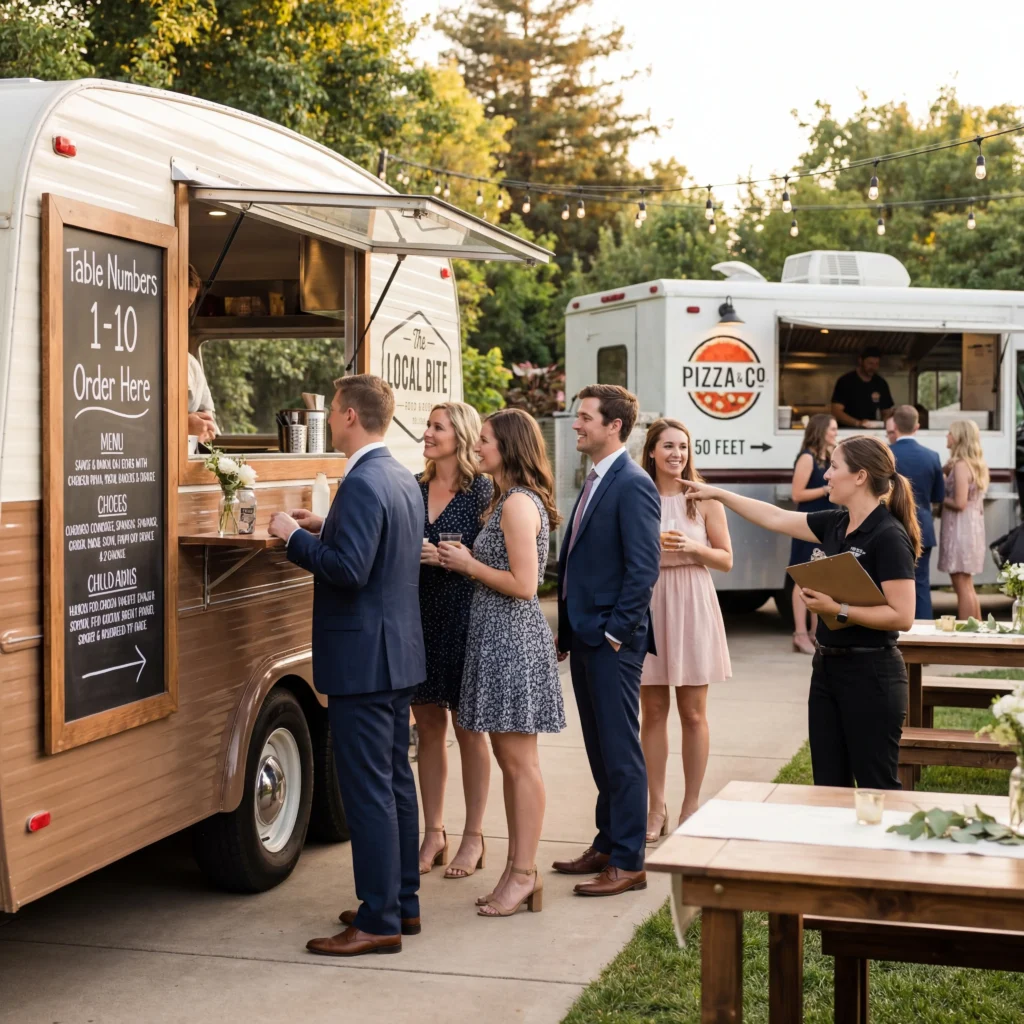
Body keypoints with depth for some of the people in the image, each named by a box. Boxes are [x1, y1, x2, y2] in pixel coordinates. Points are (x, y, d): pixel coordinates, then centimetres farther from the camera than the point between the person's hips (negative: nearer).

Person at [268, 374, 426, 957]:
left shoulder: (363, 483, -18)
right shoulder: (404, 479, 12)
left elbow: (349, 570, -26)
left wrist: (294, 536, -13)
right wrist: (324, 529, 16)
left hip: (363, 660, -10)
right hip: (401, 653, 10)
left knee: (369, 791, -4)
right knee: (396, 780, 15)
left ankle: (380, 921, 2)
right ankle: (403, 903, 25)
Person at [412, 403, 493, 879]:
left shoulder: (481, 489, -7)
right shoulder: (415, 489, 10)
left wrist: (443, 557, -20)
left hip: (463, 619, -5)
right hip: (419, 616, 5)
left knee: (468, 729, 5)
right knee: (428, 727, 11)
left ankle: (473, 837, 16)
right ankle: (433, 834, 21)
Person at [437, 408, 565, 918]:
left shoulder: (519, 503, -15)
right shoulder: (507, 501, 16)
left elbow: (523, 584, -21)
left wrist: (468, 565, -11)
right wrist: (464, 560, 7)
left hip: (513, 637, -11)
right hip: (498, 637, 11)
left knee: (520, 762, -4)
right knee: (509, 760, 13)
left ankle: (523, 875, 3)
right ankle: (519, 871, 20)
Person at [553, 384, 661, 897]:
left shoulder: (633, 485, -13)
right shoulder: (594, 482, 15)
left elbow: (644, 567, -18)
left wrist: (616, 631, -17)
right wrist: (569, 630, 15)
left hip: (612, 641, -9)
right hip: (585, 637, 9)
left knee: (620, 750, -2)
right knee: (599, 748, 16)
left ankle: (628, 863, 5)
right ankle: (607, 844, 27)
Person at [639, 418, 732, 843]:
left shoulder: (703, 500, 1)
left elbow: (726, 560, 4)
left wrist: (694, 547, -13)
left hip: (692, 607, -1)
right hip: (647, 605, 1)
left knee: (692, 713, 4)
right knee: (652, 712, 5)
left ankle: (691, 806, 14)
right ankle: (656, 807, 14)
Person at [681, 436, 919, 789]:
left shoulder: (888, 536, -16)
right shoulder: (835, 525, 7)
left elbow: (902, 616, -21)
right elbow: (776, 518, 18)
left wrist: (838, 610, -21)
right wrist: (717, 494, 21)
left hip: (870, 674, -8)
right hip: (828, 667, 8)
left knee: (876, 787, 1)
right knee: (829, 785, 12)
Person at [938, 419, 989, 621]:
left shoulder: (961, 465, -15)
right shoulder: (976, 464, 12)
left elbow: (959, 503, -20)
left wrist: (939, 499, -5)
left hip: (960, 528, -9)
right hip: (972, 526, 9)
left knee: (962, 588, -4)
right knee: (968, 587, 16)